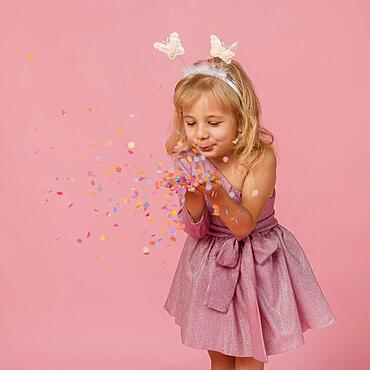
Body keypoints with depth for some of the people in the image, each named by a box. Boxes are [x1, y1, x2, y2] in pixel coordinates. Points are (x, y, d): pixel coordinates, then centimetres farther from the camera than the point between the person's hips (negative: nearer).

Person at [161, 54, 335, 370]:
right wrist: (193, 193, -31)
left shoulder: (260, 158, -23)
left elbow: (244, 226, -25)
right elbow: (195, 229, -12)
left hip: (255, 265, -3)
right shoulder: (189, 160, -12)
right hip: (212, 264, 3)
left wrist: (215, 191, -40)